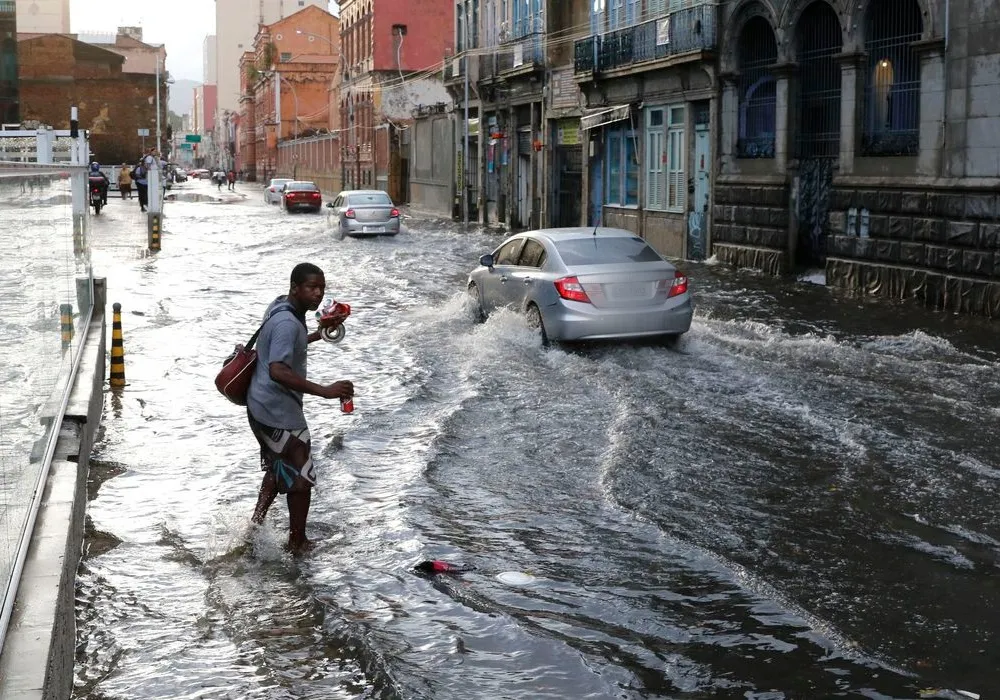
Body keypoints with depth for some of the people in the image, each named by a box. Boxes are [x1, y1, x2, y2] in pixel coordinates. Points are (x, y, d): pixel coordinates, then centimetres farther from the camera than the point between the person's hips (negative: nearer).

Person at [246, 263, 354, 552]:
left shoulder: (281, 308, 6)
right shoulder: (288, 322, -25)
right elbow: (278, 371, -36)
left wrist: (317, 336, 33)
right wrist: (324, 391, -38)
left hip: (264, 407, 10)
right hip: (278, 412, -10)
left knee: (279, 469, 26)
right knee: (301, 477, 2)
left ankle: (255, 527, 34)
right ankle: (297, 543, 14)